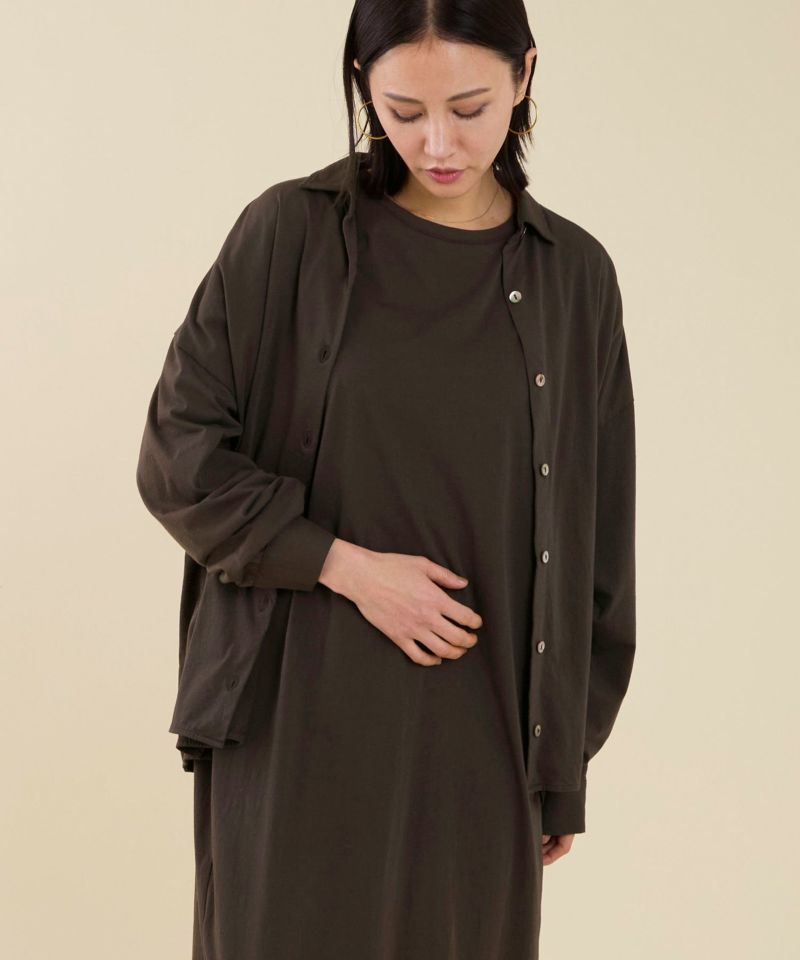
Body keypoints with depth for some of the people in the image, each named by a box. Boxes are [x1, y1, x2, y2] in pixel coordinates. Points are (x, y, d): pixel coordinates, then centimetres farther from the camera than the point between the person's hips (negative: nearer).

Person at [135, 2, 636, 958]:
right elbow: (177, 453, -3)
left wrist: (564, 767, 7)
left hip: (478, 735, 2)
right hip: (303, 722, -2)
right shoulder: (290, 234, -3)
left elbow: (589, 535, 7)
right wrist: (346, 565, -14)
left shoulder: (574, 276, 3)